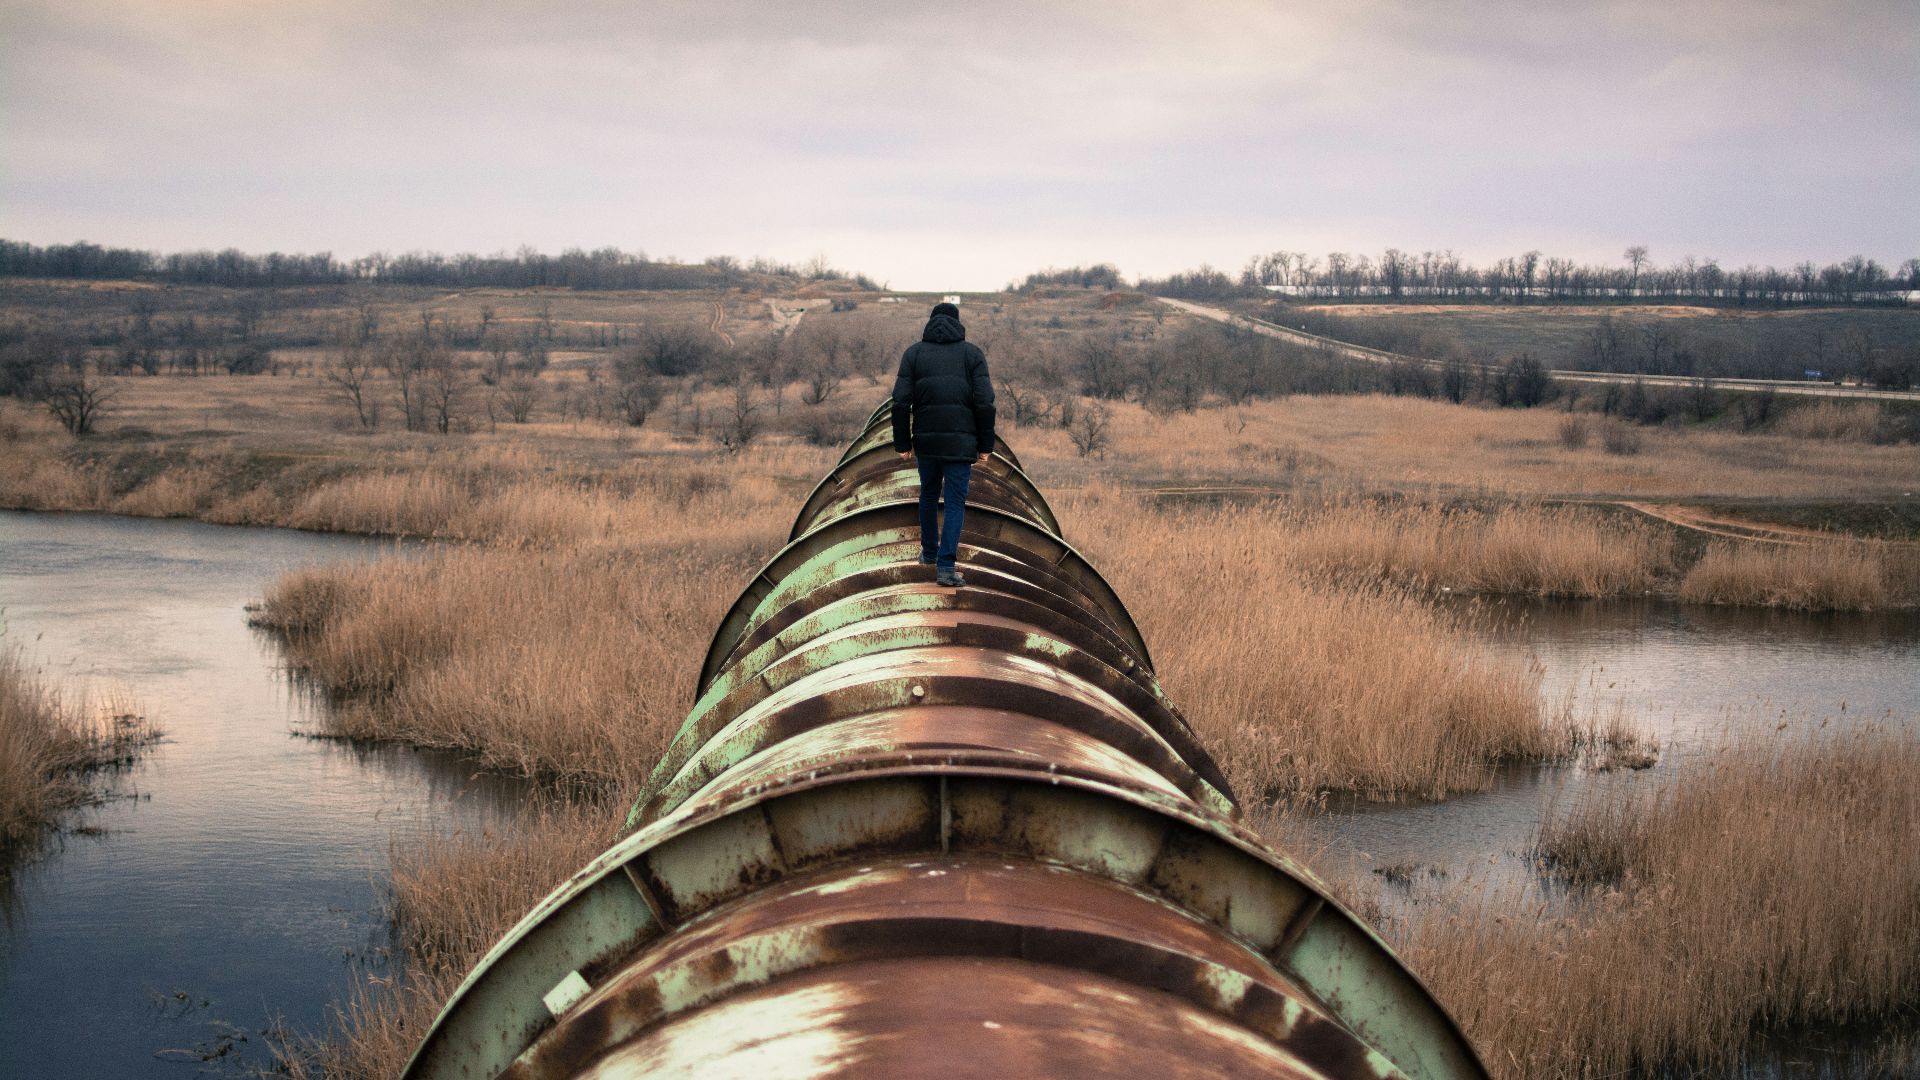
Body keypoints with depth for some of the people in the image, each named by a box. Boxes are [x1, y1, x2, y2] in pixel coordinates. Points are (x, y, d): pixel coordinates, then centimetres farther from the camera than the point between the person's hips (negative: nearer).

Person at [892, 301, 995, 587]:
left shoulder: (914, 352, 5)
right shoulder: (972, 353, 2)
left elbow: (901, 402, -3)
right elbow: (984, 402, -7)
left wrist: (903, 443, 4)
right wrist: (985, 445, 0)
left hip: (926, 439, 2)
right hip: (961, 441, -2)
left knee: (929, 495, 23)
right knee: (955, 502, 1)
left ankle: (929, 551, 36)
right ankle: (945, 565, -9)